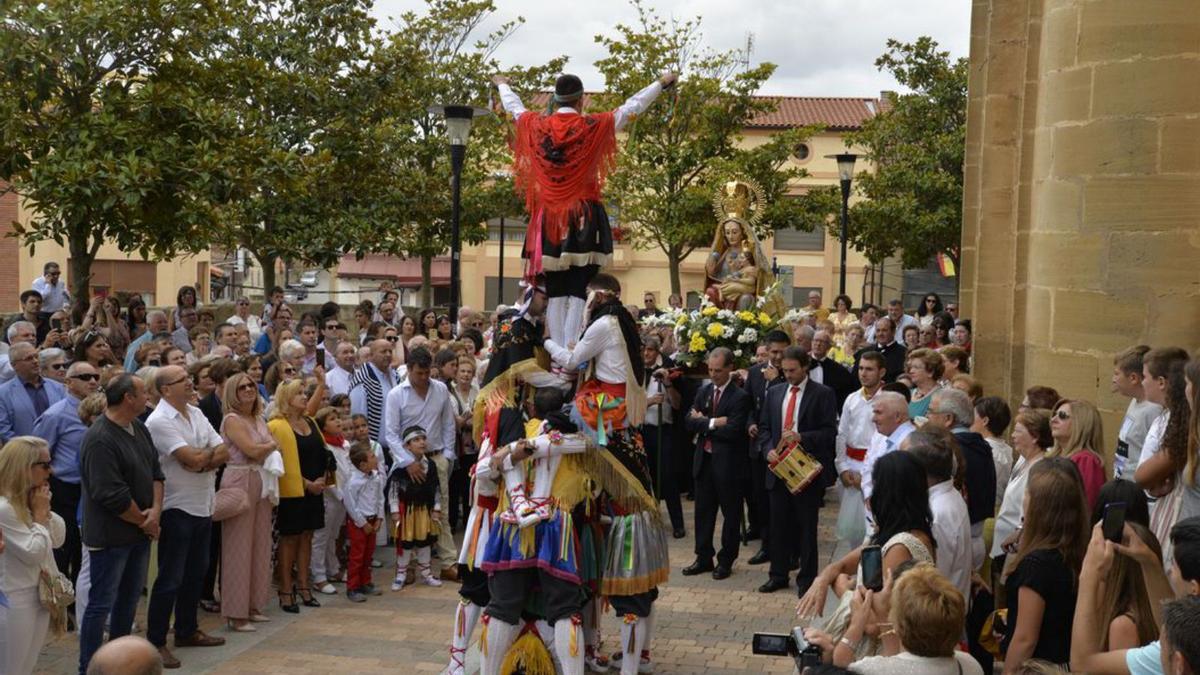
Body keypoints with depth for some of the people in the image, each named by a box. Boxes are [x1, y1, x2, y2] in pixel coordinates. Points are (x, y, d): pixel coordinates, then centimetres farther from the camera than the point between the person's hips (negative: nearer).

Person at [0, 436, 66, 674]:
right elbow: (33, 553, -21)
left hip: (41, 593, 9)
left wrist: (45, 510, -4)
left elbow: (59, 538, 9)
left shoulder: (32, 499, 6)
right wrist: (39, 514, -13)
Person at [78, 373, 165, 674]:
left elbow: (155, 471, 8)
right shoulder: (100, 440, -23)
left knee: (129, 597, 18)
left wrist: (156, 510, -9)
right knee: (101, 603, 0)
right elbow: (112, 496, -25)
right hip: (111, 535, -9)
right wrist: (144, 521, -13)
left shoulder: (139, 429, 6)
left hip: (140, 531, 9)